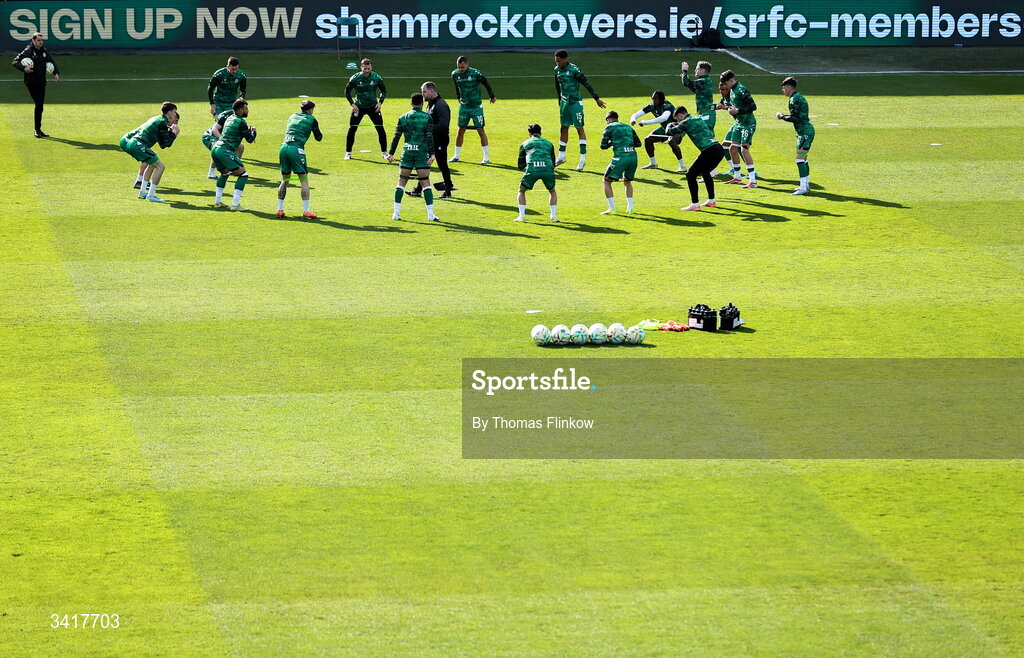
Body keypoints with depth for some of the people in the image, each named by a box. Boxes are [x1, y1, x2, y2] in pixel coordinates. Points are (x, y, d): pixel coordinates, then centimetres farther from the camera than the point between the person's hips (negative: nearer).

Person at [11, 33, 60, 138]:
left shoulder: (45, 51, 9)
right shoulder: (28, 52, -8)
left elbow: (52, 62, 22)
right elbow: (14, 62, -8)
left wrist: (56, 73, 5)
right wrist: (24, 68, -25)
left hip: (42, 82, 6)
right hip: (31, 82, -6)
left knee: (40, 106, 8)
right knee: (39, 104, -14)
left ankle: (38, 130, 17)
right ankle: (37, 130, -8)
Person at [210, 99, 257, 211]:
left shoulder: (230, 118, 19)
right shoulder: (241, 122, -6)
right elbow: (250, 139, -2)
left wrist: (248, 129, 25)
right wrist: (253, 131, 17)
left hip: (215, 149, 9)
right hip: (225, 151, -9)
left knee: (225, 173, 30)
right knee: (243, 174, -5)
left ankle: (217, 201, 27)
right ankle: (235, 204, -12)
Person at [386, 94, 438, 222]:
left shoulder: (403, 118, 5)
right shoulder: (427, 117, -2)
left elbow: (396, 136, 3)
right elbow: (429, 137, -9)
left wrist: (391, 153, 5)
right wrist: (431, 154, -12)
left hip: (407, 153, 2)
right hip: (422, 152, -2)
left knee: (401, 182, 9)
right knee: (425, 183, 2)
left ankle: (396, 213, 4)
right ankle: (430, 214, -3)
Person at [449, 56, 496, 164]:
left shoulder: (476, 74, -17)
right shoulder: (455, 74, -4)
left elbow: (486, 84, -1)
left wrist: (492, 96, 11)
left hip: (476, 106, -4)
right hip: (464, 106, 4)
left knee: (480, 130, -5)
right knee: (460, 131, 6)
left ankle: (486, 157, -1)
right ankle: (456, 156, 17)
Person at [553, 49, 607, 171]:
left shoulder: (574, 70, -16)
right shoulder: (557, 70, 5)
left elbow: (587, 84, -13)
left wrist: (597, 98, -11)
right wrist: (560, 101, 24)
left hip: (575, 102, -7)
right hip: (564, 102, 7)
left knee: (580, 129, -5)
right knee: (564, 128, 13)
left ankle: (583, 159, -6)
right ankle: (561, 156, 24)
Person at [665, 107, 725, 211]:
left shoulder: (686, 122, -1)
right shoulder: (699, 119, 22)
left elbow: (670, 132, 1)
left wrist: (669, 126, 27)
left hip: (709, 151, -8)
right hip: (719, 149, 8)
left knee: (691, 174, -1)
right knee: (705, 172, 31)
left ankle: (695, 204, -6)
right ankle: (711, 201, 35)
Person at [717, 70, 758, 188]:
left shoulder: (741, 90, -18)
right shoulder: (732, 90, 10)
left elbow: (753, 106, -20)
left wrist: (737, 111, -22)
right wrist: (725, 107, 7)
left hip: (748, 123, -10)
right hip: (738, 123, 10)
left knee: (744, 149, -17)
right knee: (732, 149, 12)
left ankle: (753, 181, -18)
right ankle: (737, 178, 26)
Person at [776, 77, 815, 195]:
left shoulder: (794, 99, -15)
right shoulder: (798, 97, 17)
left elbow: (794, 118, -21)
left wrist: (781, 116, -5)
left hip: (805, 131, -11)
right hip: (807, 130, 11)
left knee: (800, 159, -13)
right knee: (803, 159, 20)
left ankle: (803, 188, -18)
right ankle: (806, 185, 30)